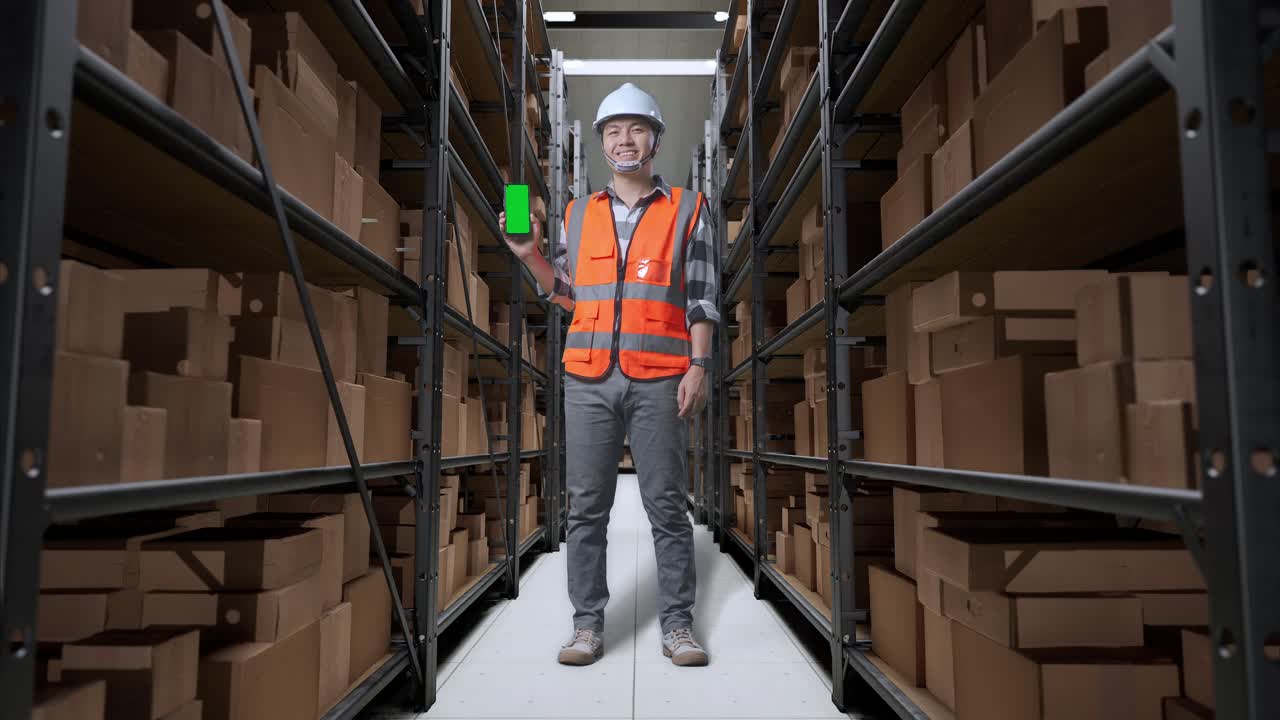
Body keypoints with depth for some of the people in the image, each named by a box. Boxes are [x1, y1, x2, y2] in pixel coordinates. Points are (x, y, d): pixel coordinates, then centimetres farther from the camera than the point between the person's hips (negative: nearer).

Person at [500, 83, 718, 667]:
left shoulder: (686, 210, 8)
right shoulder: (578, 214, 16)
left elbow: (701, 299, 4)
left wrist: (699, 365, -6)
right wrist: (530, 255, 6)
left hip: (659, 379, -2)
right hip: (588, 379, 3)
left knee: (667, 506, 2)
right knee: (586, 508, 4)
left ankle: (677, 625, 14)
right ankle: (588, 625, 15)